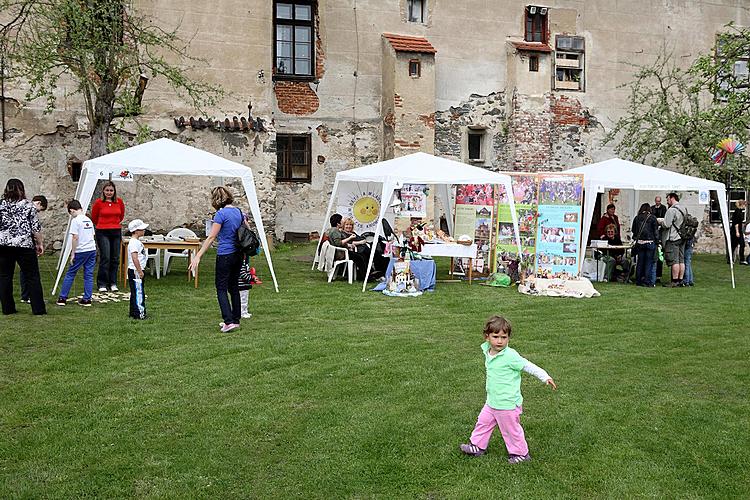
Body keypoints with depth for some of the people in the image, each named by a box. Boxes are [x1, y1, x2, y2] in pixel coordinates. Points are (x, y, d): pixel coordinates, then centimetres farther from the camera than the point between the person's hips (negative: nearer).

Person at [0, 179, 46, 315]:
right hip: (25, 246, -2)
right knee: (32, 278, 2)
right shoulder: (28, 205, -2)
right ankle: (38, 308, 1)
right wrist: (40, 243, 6)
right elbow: (36, 227, -3)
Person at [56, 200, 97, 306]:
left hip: (81, 251, -6)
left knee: (70, 274, 5)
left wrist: (72, 254, -10)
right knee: (89, 274, 7)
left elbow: (75, 238, -14)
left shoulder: (75, 221, -9)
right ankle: (87, 299, 7)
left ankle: (62, 298, 10)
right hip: (92, 249, 6)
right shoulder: (89, 220, 12)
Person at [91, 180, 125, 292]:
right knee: (105, 258, -9)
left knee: (115, 259, 5)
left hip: (116, 232, 3)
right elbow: (94, 217, 11)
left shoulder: (119, 202, 3)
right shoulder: (98, 202, -4)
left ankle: (113, 283, 15)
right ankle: (102, 284, 0)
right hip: (102, 233, -3)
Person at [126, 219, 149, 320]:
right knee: (138, 292, -7)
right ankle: (139, 313, -4)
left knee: (135, 292, 15)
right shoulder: (134, 243, -18)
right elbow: (134, 258, -26)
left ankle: (133, 312, 22)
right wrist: (140, 271, -23)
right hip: (135, 271, -11)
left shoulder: (137, 241, 14)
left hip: (137, 271, 11)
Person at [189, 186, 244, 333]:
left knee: (221, 288, 1)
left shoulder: (221, 214, -14)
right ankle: (236, 320, 20)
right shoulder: (238, 211, 7)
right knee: (234, 287, 15)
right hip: (238, 255, 7)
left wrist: (198, 256, -17)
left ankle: (229, 321, -8)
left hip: (225, 255, -7)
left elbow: (211, 237, -17)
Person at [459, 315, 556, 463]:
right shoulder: (488, 352, 1)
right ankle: (477, 447, 37)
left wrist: (545, 377, -18)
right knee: (483, 422, 19)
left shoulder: (510, 356, -23)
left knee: (511, 429, 8)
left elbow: (528, 366, -16)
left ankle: (520, 453, 28)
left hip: (507, 404, -7)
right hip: (492, 402, 7)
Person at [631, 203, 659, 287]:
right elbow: (656, 231, -3)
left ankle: (639, 281, 13)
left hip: (639, 243, 3)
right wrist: (657, 240, 4)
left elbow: (633, 230, 11)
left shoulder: (637, 218, 4)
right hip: (650, 242, -3)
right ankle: (647, 281, 2)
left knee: (640, 262, 10)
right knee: (649, 262, 2)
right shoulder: (652, 218, -3)